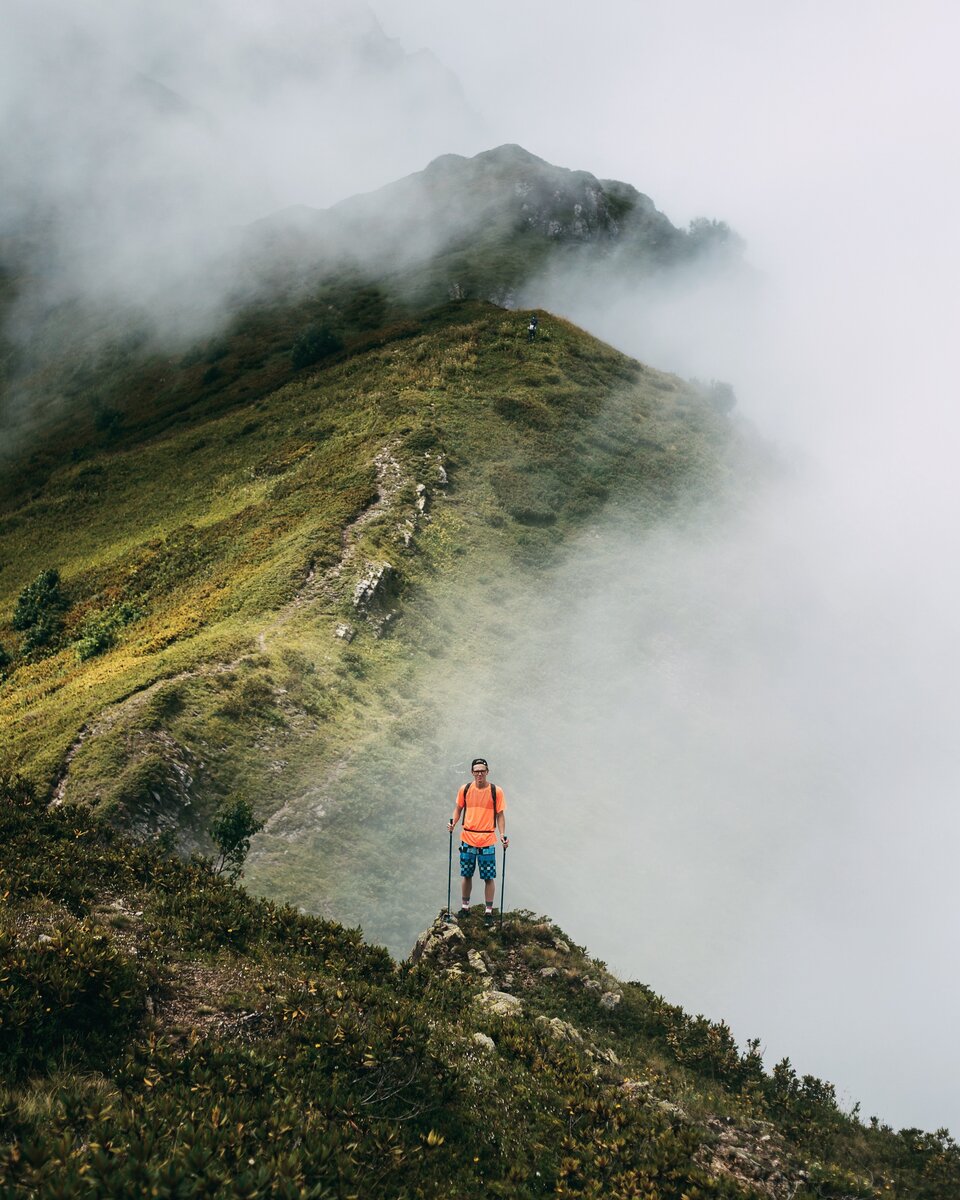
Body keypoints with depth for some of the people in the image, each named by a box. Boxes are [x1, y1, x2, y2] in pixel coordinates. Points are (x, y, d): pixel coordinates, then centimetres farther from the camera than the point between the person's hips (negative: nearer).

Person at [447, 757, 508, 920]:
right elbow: (459, 808, 13)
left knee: (489, 877, 0)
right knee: (466, 875, 11)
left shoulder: (496, 791, -3)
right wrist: (453, 823, -5)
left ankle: (488, 910, 9)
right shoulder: (465, 789, 3)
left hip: (488, 840, -2)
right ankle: (465, 906, 26)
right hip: (468, 839, 2)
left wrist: (502, 835, -9)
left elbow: (500, 815, 1)